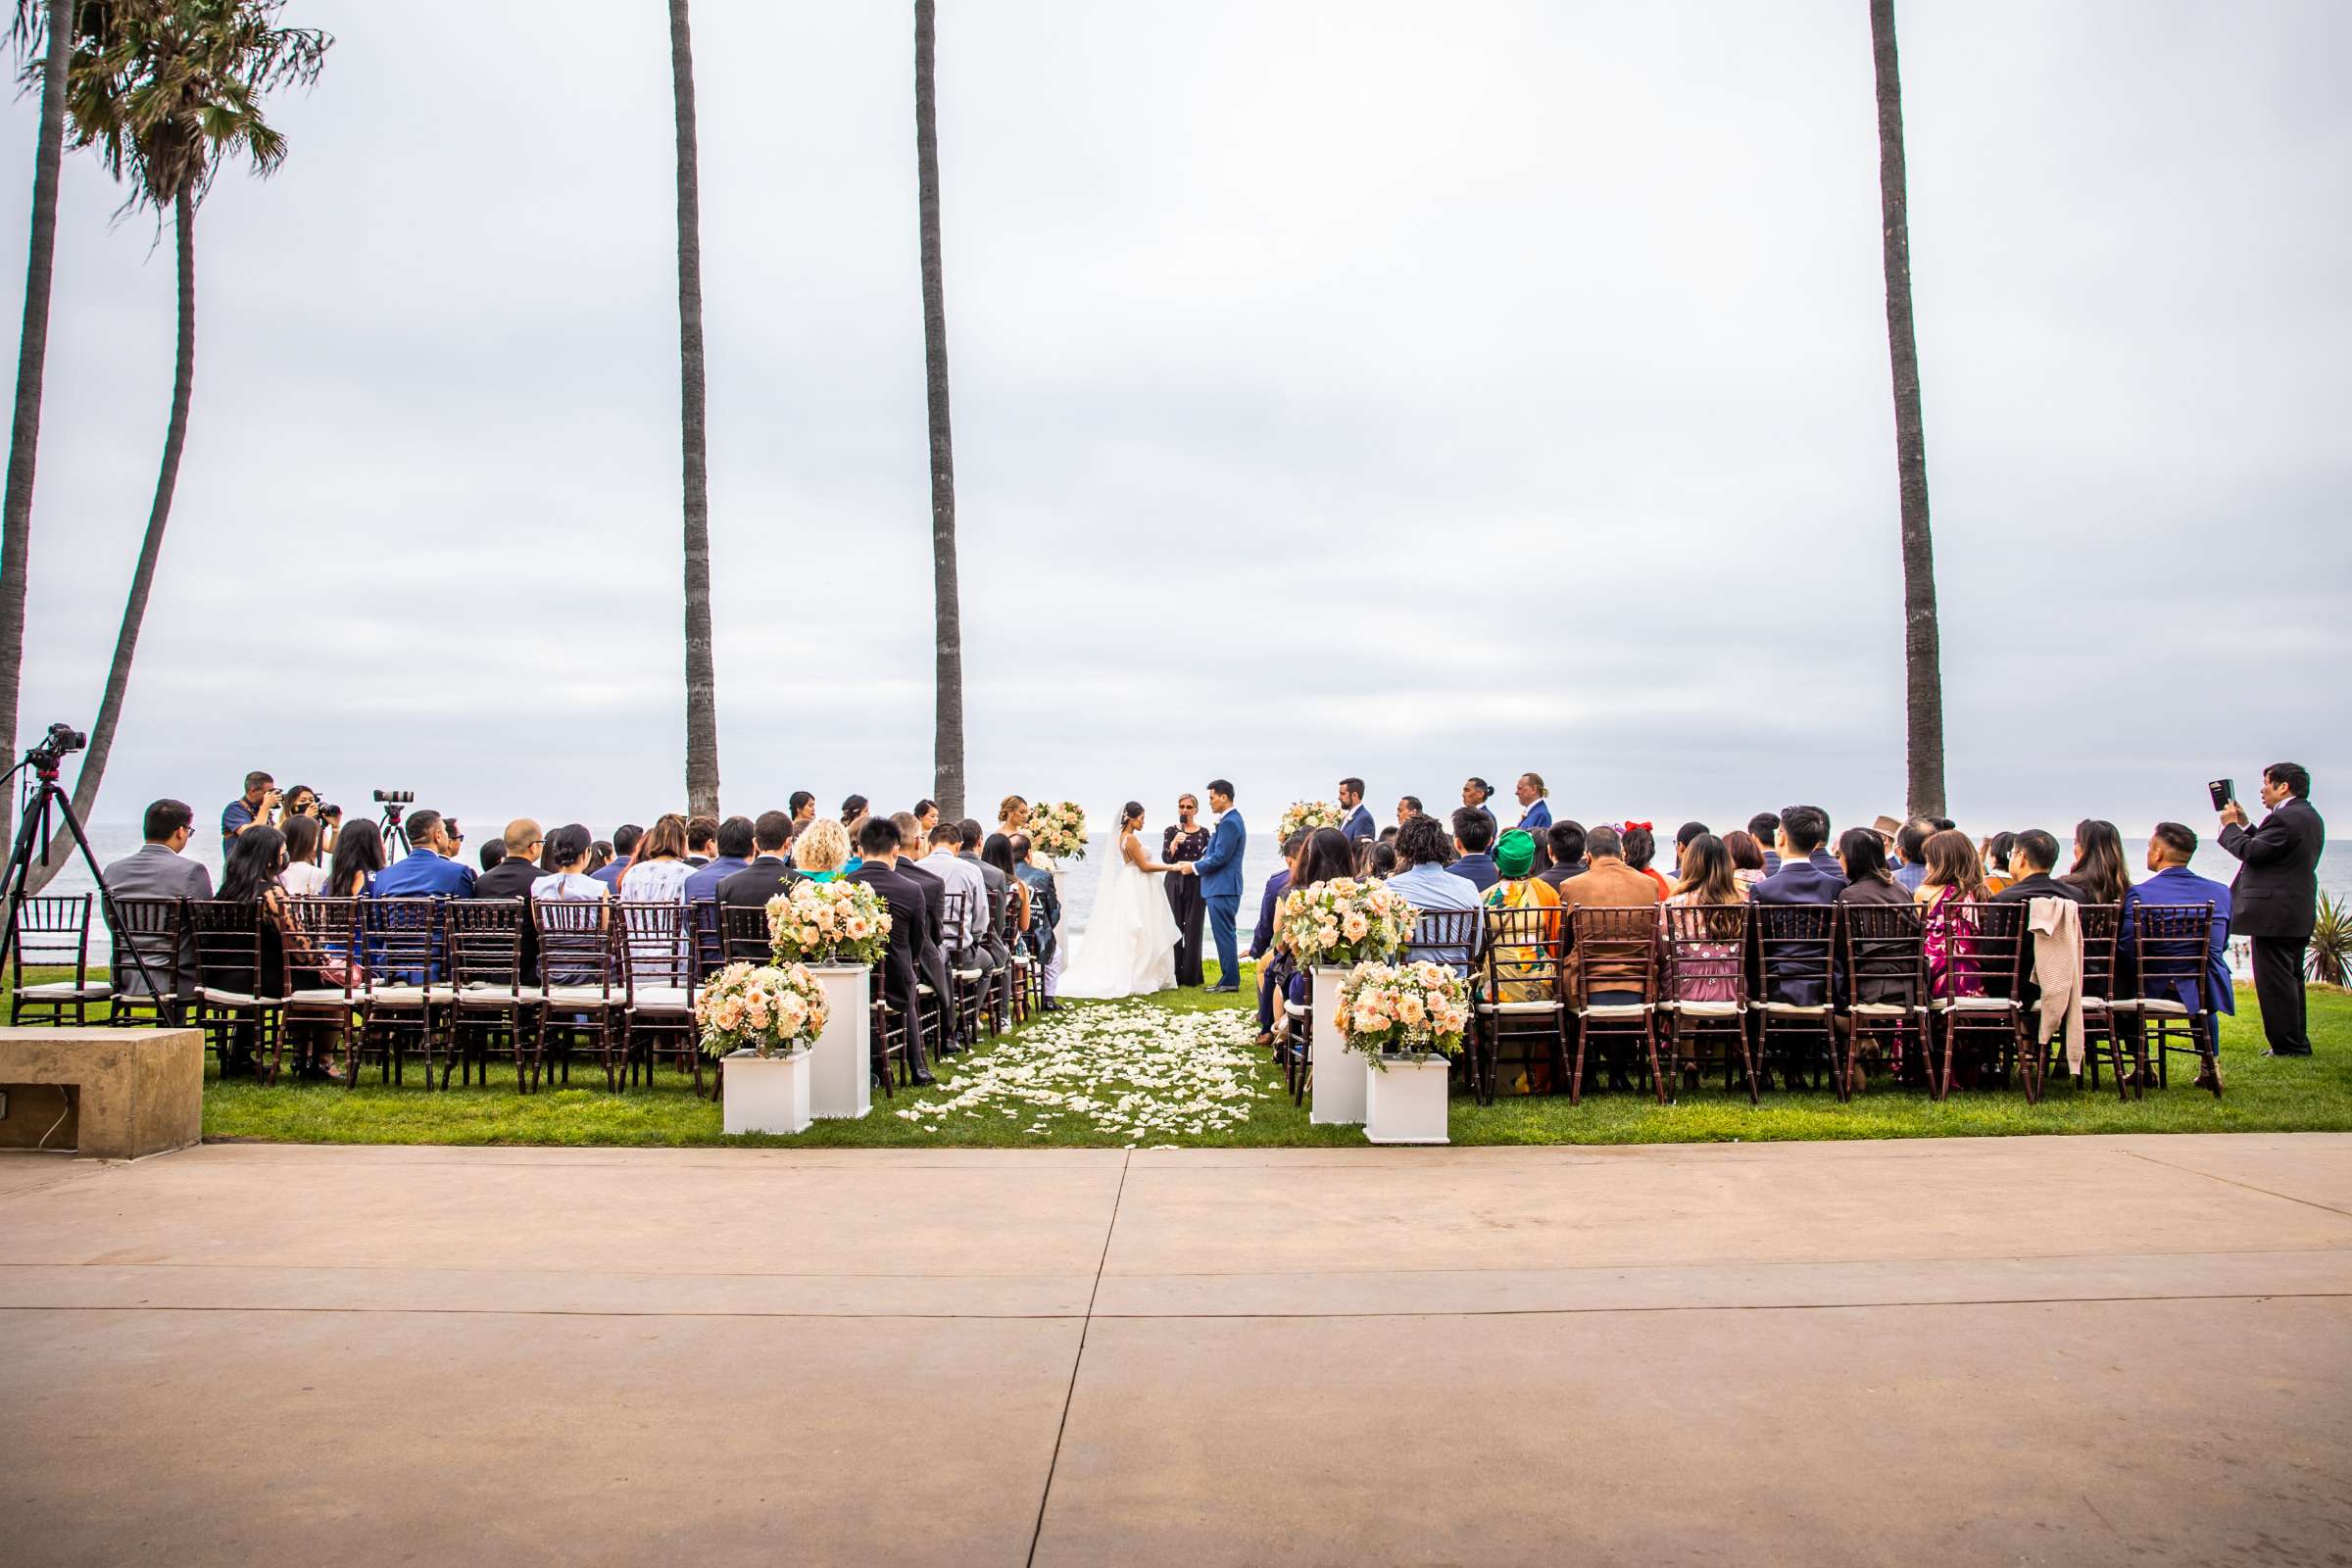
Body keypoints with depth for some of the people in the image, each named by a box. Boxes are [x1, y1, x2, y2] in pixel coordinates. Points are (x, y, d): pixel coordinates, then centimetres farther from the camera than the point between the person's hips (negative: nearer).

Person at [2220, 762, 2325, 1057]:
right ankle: (2297, 1043, 23)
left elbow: (2251, 851, -19)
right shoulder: (2310, 817, 16)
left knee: (2274, 981, -6)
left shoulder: (2285, 817, -18)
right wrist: (2245, 824, 15)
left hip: (2274, 914, -11)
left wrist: (2231, 825, -5)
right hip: (2299, 913, 11)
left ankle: (2288, 1046, -4)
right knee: (2290, 980, 17)